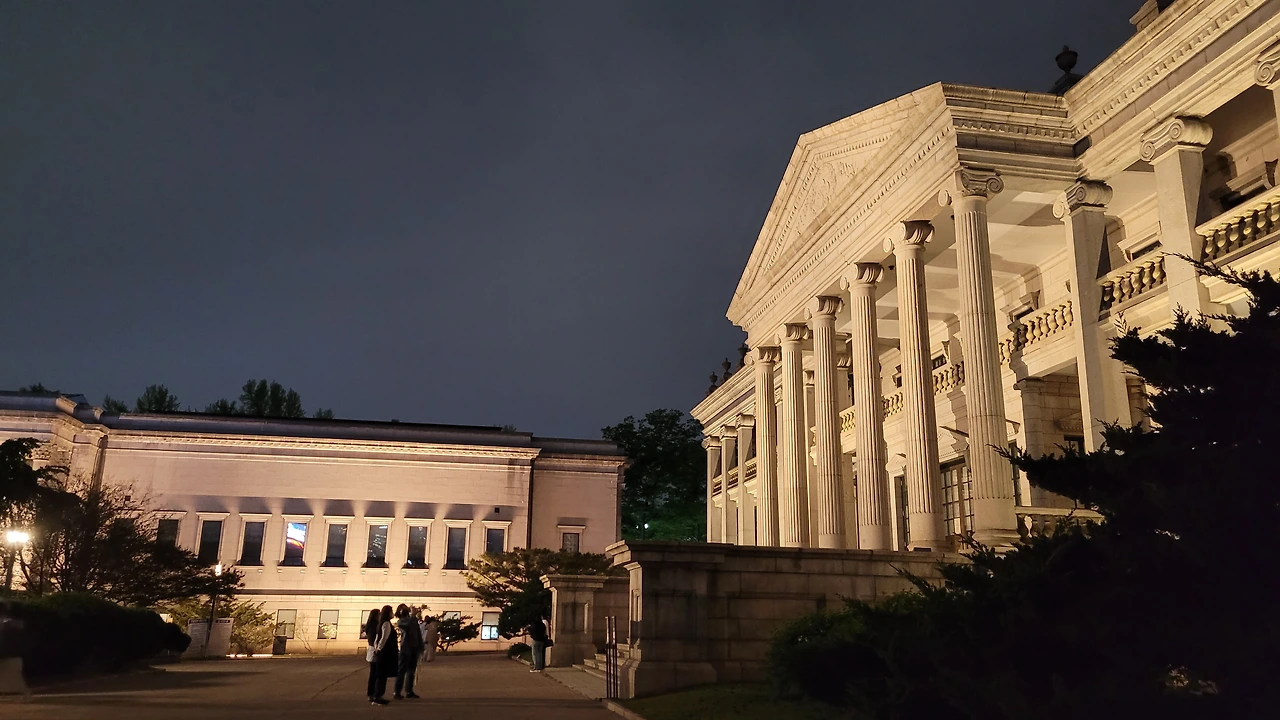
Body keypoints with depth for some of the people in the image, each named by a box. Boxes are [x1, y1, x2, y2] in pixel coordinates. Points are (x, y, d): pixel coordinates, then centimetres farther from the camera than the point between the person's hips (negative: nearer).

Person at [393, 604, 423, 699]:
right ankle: (397, 692, -3)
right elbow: (408, 625, -25)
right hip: (406, 647, -6)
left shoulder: (413, 619, 15)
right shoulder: (400, 622, -2)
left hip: (414, 647, 6)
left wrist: (420, 646, 7)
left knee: (411, 670, 10)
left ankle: (409, 691, 17)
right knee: (401, 670, -5)